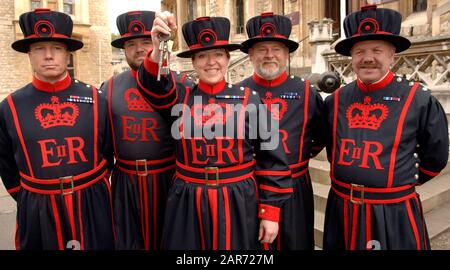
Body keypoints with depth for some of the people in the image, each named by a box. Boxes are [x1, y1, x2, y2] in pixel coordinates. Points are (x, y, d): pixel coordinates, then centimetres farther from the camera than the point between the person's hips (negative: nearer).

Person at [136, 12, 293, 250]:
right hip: (187, 206, 2)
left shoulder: (248, 100, -3)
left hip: (239, 204, -1)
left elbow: (272, 161, -3)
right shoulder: (180, 98, 2)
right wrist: (158, 50, -39)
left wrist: (270, 212, -4)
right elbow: (155, 86, -21)